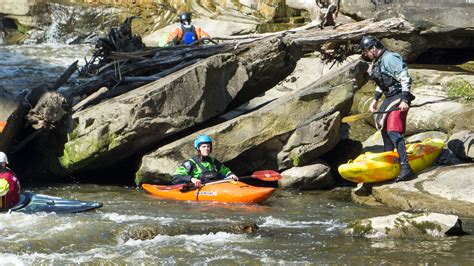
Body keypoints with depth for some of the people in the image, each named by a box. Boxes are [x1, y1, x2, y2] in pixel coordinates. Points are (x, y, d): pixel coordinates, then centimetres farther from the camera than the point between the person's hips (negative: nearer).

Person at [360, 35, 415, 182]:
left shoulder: (390, 58, -18)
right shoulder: (377, 61, 14)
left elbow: (405, 78, -23)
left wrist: (404, 100, -28)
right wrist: (375, 99, 22)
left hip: (399, 98, -11)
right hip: (389, 98, 11)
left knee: (393, 130, -21)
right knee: (384, 127, 22)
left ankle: (405, 167, -26)